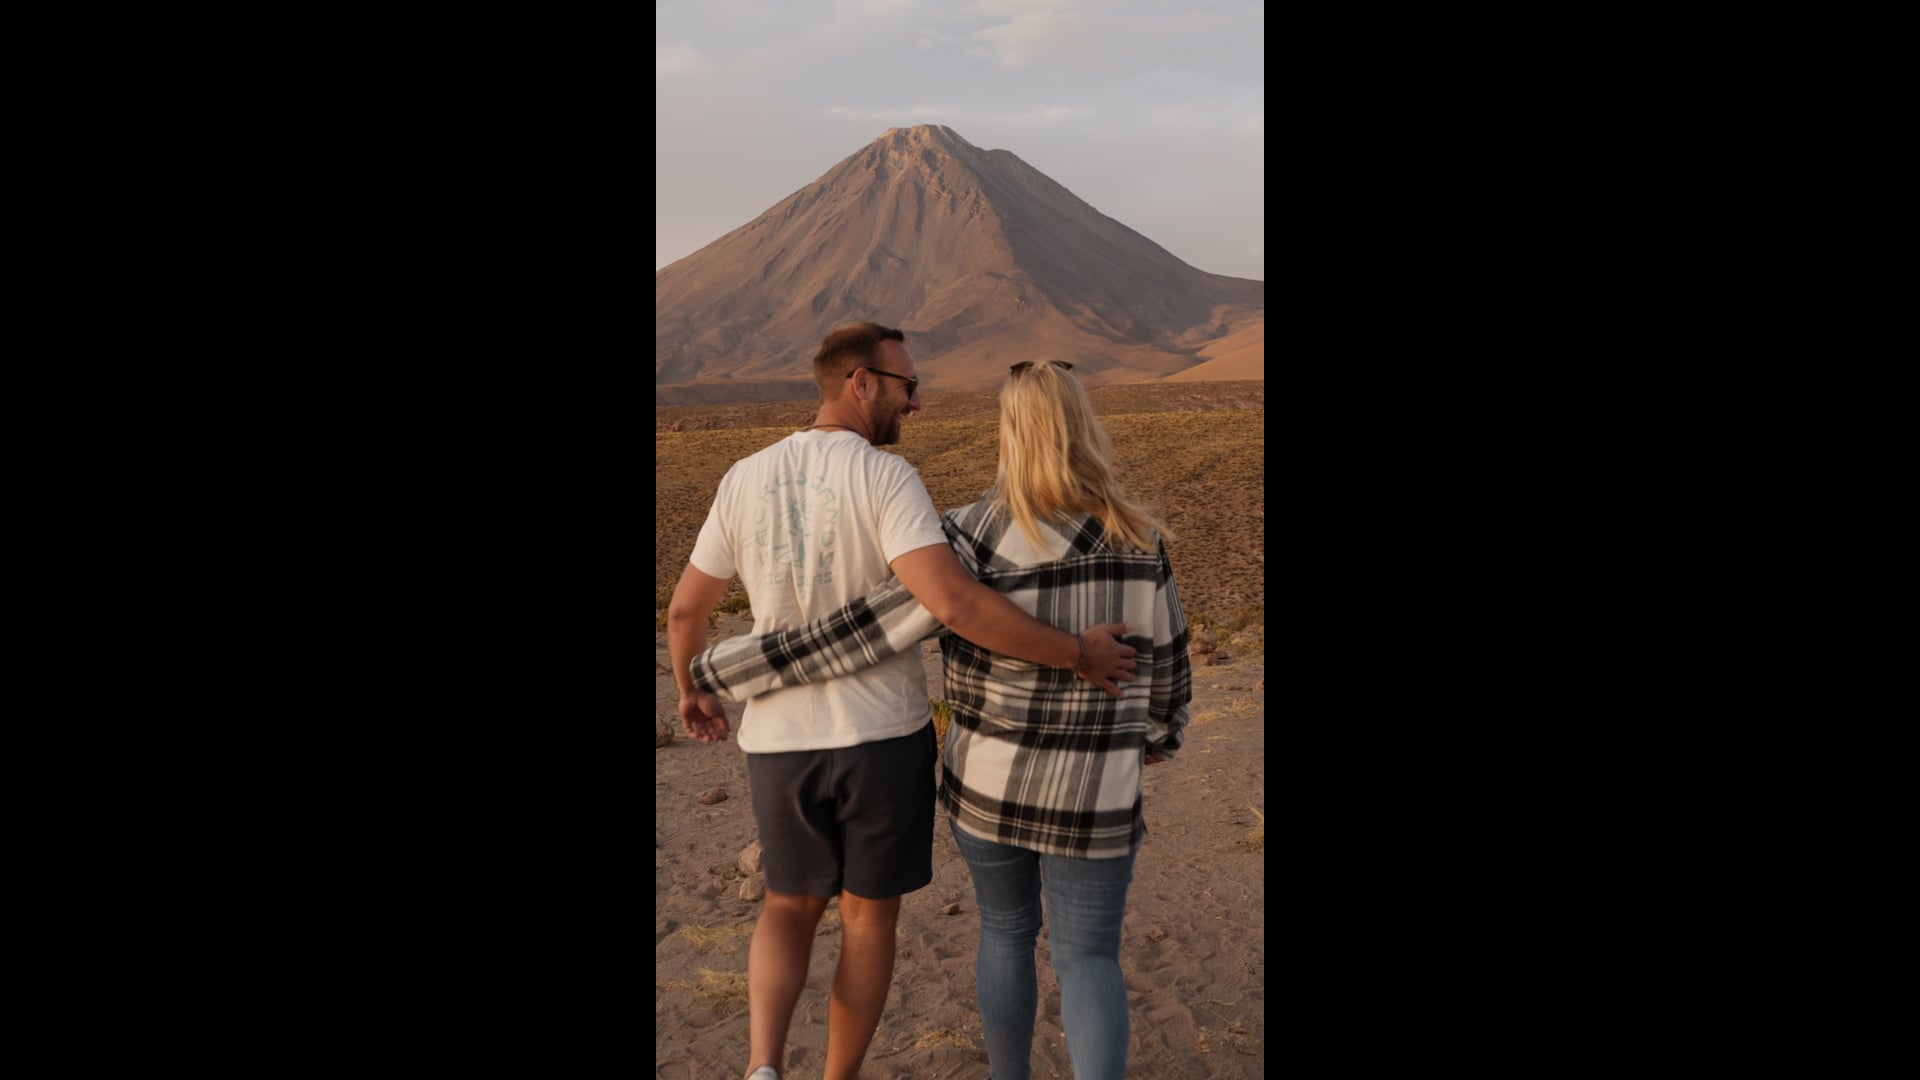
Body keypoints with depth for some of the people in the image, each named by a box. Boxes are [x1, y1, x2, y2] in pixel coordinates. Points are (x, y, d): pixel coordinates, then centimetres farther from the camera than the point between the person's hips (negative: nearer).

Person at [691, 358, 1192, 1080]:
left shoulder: (975, 545, -19)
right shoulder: (1137, 543, -10)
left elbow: (853, 640, -21)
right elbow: (1164, 661, 3)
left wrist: (715, 674, -11)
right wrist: (1161, 731, 25)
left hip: (990, 783, 0)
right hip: (1090, 798, 0)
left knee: (1007, 928, 25)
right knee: (1088, 959, 14)